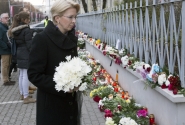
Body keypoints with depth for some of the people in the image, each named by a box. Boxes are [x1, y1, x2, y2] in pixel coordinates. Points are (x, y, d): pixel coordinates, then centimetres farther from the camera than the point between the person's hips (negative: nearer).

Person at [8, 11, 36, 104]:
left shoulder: (15, 30, 11)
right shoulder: (27, 30, -15)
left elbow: (16, 43, 15)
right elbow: (29, 44, -18)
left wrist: (18, 53, 20)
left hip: (19, 54, 9)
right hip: (26, 55, -9)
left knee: (21, 75, 16)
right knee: (26, 76, -6)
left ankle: (22, 94, 26)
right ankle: (26, 97, -2)